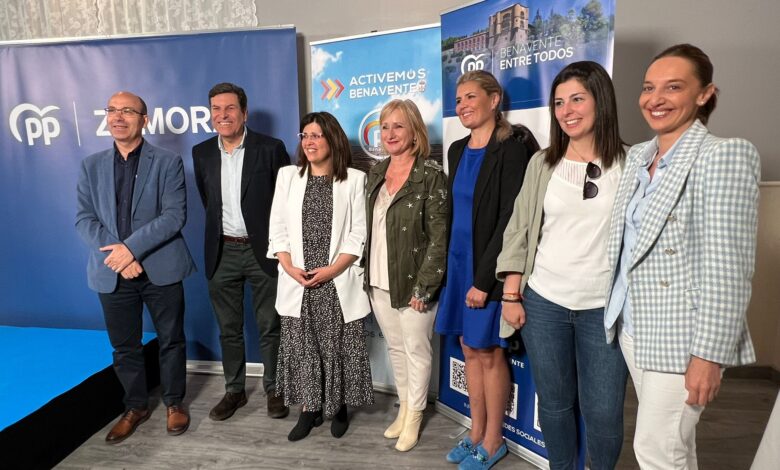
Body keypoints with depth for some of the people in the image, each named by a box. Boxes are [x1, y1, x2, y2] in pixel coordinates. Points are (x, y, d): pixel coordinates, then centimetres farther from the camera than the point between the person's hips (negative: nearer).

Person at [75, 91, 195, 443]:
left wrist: (131, 247, -19)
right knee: (124, 346, 14)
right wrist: (117, 256, -13)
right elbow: (84, 219, 2)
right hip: (111, 272, 3)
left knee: (171, 340, 9)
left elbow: (175, 215, -12)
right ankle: (136, 406, 34)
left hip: (160, 268, -3)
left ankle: (174, 402, 30)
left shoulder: (168, 162, -2)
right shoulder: (91, 166, 9)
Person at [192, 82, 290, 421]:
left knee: (269, 326, 7)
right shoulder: (202, 153, 5)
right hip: (222, 253, 4)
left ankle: (273, 390, 25)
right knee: (228, 328, 14)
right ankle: (234, 390, 31)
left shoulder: (271, 149, -7)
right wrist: (220, 227, 13)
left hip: (263, 250, -3)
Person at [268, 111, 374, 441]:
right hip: (297, 282, 3)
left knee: (339, 349, 5)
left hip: (339, 282, -2)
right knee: (300, 348, 7)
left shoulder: (354, 179, 1)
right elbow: (278, 227, 6)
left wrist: (332, 269, -13)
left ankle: (339, 407, 25)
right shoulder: (287, 176, 9)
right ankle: (308, 409, 23)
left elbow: (359, 233, -4)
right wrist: (289, 266, -7)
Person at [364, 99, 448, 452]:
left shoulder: (431, 175, -11)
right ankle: (404, 407, 37)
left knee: (416, 349, 9)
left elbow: (439, 238, -14)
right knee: (394, 347, 18)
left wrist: (423, 287, -17)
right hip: (378, 281, 6)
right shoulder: (376, 172, 8)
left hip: (413, 282, -5)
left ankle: (414, 416, 29)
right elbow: (367, 227, 12)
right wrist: (366, 274, 8)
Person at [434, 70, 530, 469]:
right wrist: (451, 267, 9)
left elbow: (509, 223, -16)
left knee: (490, 354, 6)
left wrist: (484, 279, -17)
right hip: (458, 263, 7)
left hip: (488, 270, -7)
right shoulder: (457, 150, 10)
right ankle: (476, 433, 33)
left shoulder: (511, 152, -12)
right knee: (470, 350, 15)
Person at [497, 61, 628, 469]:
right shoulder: (542, 163, 4)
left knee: (603, 412, 7)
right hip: (543, 302, 2)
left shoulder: (629, 163, -2)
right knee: (554, 403, 15)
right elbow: (518, 231, 4)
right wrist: (511, 296, 0)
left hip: (605, 307, -1)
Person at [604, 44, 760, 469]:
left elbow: (727, 269, -18)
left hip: (680, 337, -6)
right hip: (632, 326, 6)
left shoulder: (725, 155, -14)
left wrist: (709, 355, -18)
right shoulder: (637, 155, 7)